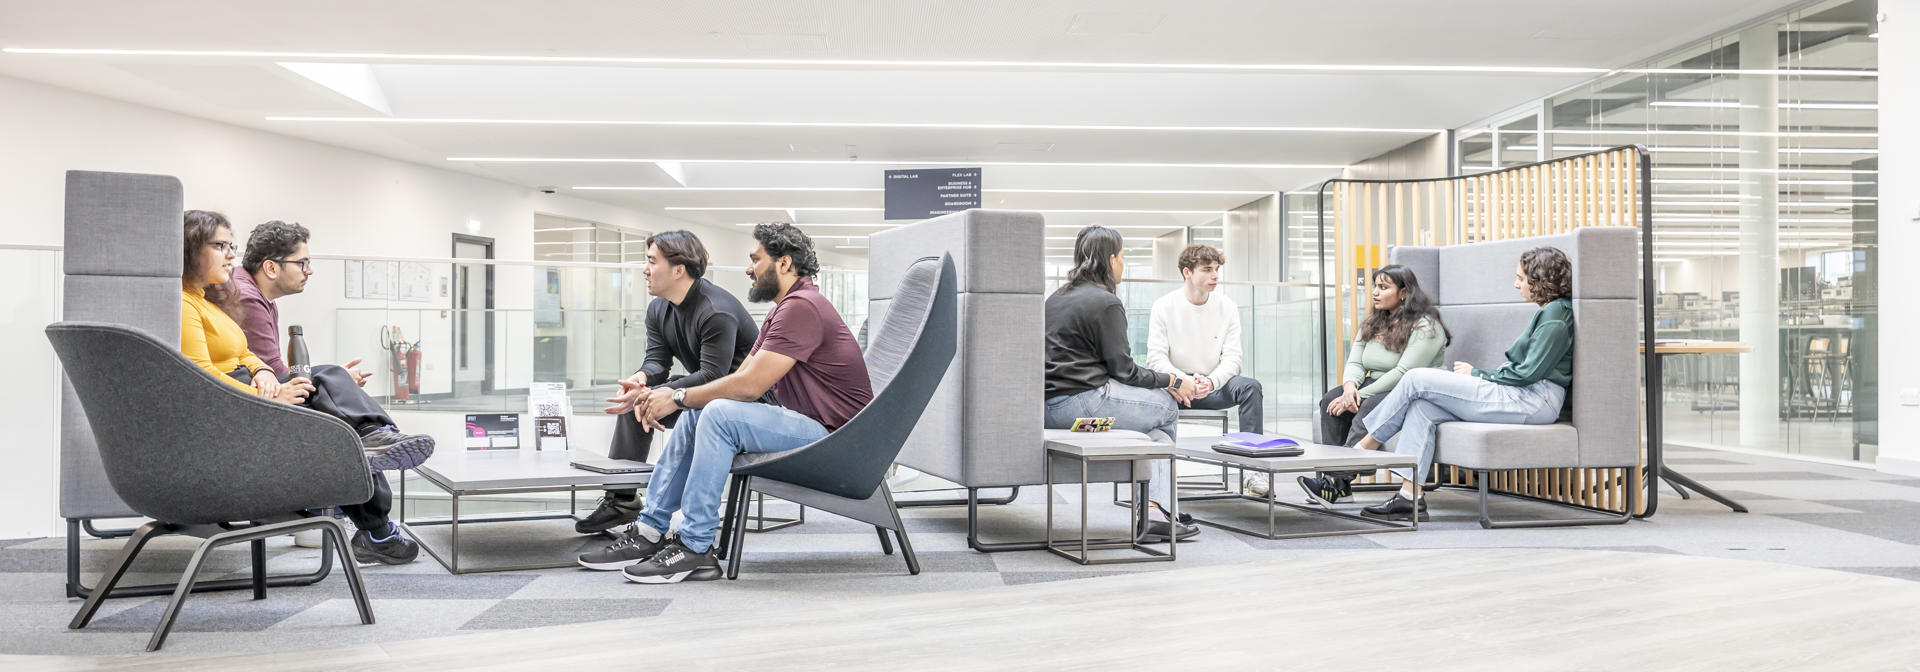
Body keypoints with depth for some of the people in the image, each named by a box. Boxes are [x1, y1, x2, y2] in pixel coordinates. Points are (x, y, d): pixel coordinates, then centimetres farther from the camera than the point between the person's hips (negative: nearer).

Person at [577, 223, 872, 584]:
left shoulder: (801, 307, -17)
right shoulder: (782, 310, 18)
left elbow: (750, 384, -22)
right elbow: (741, 380, 11)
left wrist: (678, 397, -10)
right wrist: (669, 395, -1)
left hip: (832, 435, -11)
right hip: (805, 425, 11)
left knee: (720, 414, -26)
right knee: (696, 414, 9)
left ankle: (695, 545, -18)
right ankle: (650, 531, 9)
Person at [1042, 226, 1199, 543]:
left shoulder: (1056, 297, 20)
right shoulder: (1106, 302, -8)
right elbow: (1123, 369, -10)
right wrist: (1173, 382, 2)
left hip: (1050, 406, 9)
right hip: (1082, 403, -9)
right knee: (1168, 407, 10)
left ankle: (1152, 510, 3)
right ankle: (1155, 511, 10)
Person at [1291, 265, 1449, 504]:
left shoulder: (1425, 326, -10)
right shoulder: (1373, 324, 15)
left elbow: (1404, 374, -21)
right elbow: (1355, 362, 8)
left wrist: (1361, 394, -25)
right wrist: (1350, 386, -17)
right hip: (1376, 389, 8)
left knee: (1371, 406, -36)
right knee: (1331, 400, -20)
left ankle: (1338, 480, -42)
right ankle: (1337, 479, -28)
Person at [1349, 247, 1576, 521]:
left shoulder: (1556, 314, -10)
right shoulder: (1549, 312, 21)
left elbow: (1530, 372, -16)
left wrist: (1477, 374, -6)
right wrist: (1480, 374, 9)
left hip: (1533, 401, -10)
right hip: (1521, 397, 10)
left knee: (1416, 379, -12)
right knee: (1422, 406, -5)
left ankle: (1364, 447, 1)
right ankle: (1409, 496, -10)